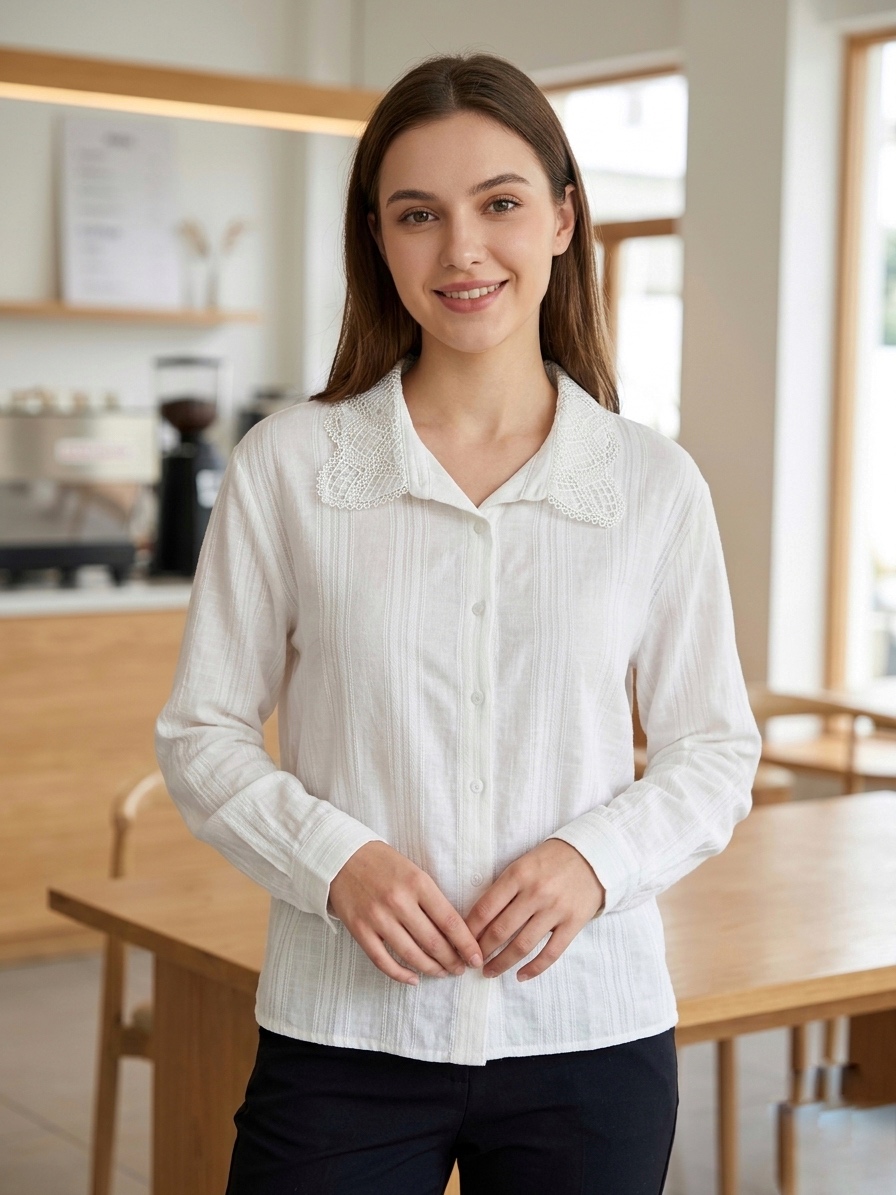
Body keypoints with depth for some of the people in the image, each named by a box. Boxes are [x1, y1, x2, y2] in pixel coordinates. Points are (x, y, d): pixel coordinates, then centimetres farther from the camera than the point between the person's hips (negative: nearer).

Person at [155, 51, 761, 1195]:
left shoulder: (654, 484, 1)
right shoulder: (285, 465, -2)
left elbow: (715, 748, 6)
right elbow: (202, 730, 2)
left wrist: (596, 858, -12)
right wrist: (337, 861, -14)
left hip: (589, 1028, 1)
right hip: (343, 1035, -1)